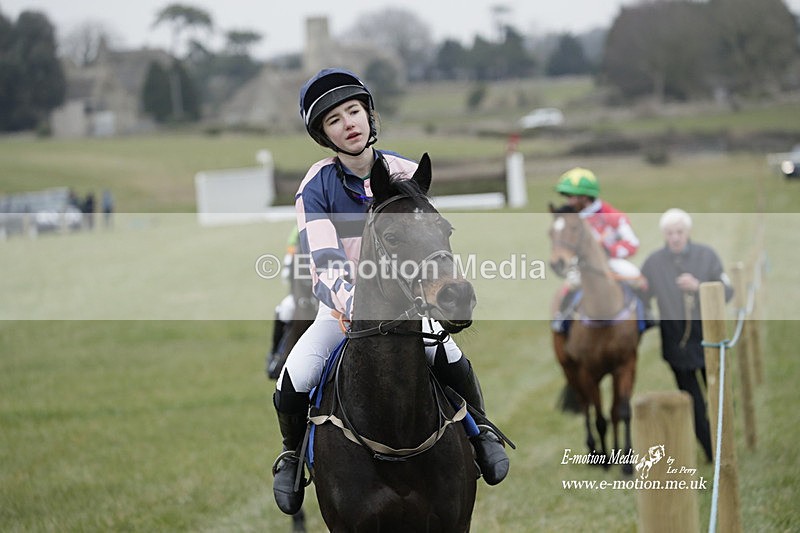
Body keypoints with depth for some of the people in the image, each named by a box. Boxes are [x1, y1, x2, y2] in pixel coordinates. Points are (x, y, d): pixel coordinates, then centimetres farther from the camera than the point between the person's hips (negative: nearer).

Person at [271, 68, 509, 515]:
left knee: (450, 358, -28)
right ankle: (292, 454, 11)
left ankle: (482, 432, 1)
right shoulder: (317, 187, -11)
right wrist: (354, 304, -40)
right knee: (293, 381, -22)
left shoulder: (407, 175, -5)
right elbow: (325, 261, -22)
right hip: (341, 309, 0)